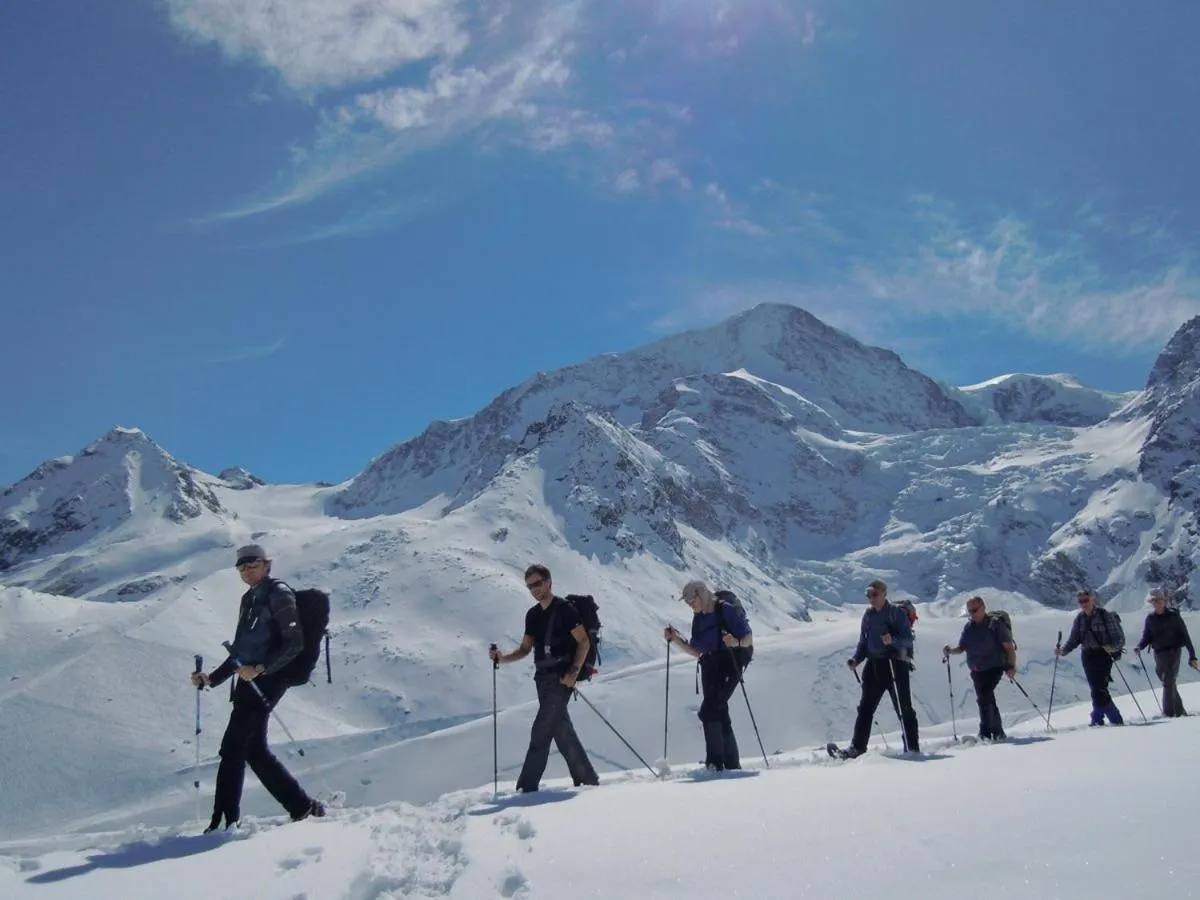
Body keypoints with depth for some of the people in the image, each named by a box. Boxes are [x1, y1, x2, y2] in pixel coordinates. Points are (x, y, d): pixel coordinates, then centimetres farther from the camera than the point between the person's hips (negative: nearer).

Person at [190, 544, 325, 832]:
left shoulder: (278, 593, -5)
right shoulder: (249, 599, 21)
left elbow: (294, 642, -14)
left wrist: (260, 668, -22)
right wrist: (212, 678, 20)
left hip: (265, 680, -9)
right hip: (249, 680, 9)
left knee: (233, 747, -8)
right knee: (254, 749, 7)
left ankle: (224, 820, -3)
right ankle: (302, 807, 11)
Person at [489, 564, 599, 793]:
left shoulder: (564, 608, -8)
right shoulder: (532, 615, 15)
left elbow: (584, 642, -9)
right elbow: (526, 648, 17)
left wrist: (574, 672, -17)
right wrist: (503, 658, 0)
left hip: (561, 678, -8)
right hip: (543, 678, 8)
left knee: (541, 731, -11)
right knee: (562, 731, 9)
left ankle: (527, 787, -9)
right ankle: (587, 779, 18)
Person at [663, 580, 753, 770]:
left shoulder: (727, 611, -8)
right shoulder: (698, 618, 13)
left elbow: (749, 639, -8)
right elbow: (696, 652, 15)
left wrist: (736, 642, -30)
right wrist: (676, 640, 3)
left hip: (729, 664, -7)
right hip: (709, 667, 7)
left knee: (709, 711, -18)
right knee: (719, 713, 7)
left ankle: (715, 761, -15)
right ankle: (732, 764, 15)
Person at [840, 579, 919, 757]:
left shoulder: (897, 613, -3)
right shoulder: (868, 615, 13)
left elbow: (908, 639, -10)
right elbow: (863, 642, 17)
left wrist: (893, 641, -29)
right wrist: (856, 660, 1)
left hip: (896, 665, -5)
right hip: (874, 666, 5)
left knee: (904, 708, 2)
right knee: (865, 708, 2)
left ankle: (912, 747, 10)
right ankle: (857, 747, 4)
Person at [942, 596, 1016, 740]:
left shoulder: (995, 624, -8)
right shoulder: (968, 628, 8)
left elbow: (1009, 647, -9)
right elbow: (961, 647, 12)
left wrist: (1011, 666, -19)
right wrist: (950, 650, -9)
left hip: (994, 667, -6)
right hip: (976, 671, 6)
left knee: (984, 697, -20)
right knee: (985, 699, 10)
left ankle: (986, 731, -15)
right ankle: (997, 731, 24)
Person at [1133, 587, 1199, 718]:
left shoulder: (1173, 616, -4)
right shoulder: (1150, 619, 8)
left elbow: (1185, 636, -2)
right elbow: (1146, 637, 9)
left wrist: (1192, 656, -3)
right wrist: (1140, 646, -13)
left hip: (1173, 651, -5)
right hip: (1159, 654, 5)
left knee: (1168, 682, -13)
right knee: (1168, 682, 10)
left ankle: (1169, 712, -13)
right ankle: (1179, 710, 23)